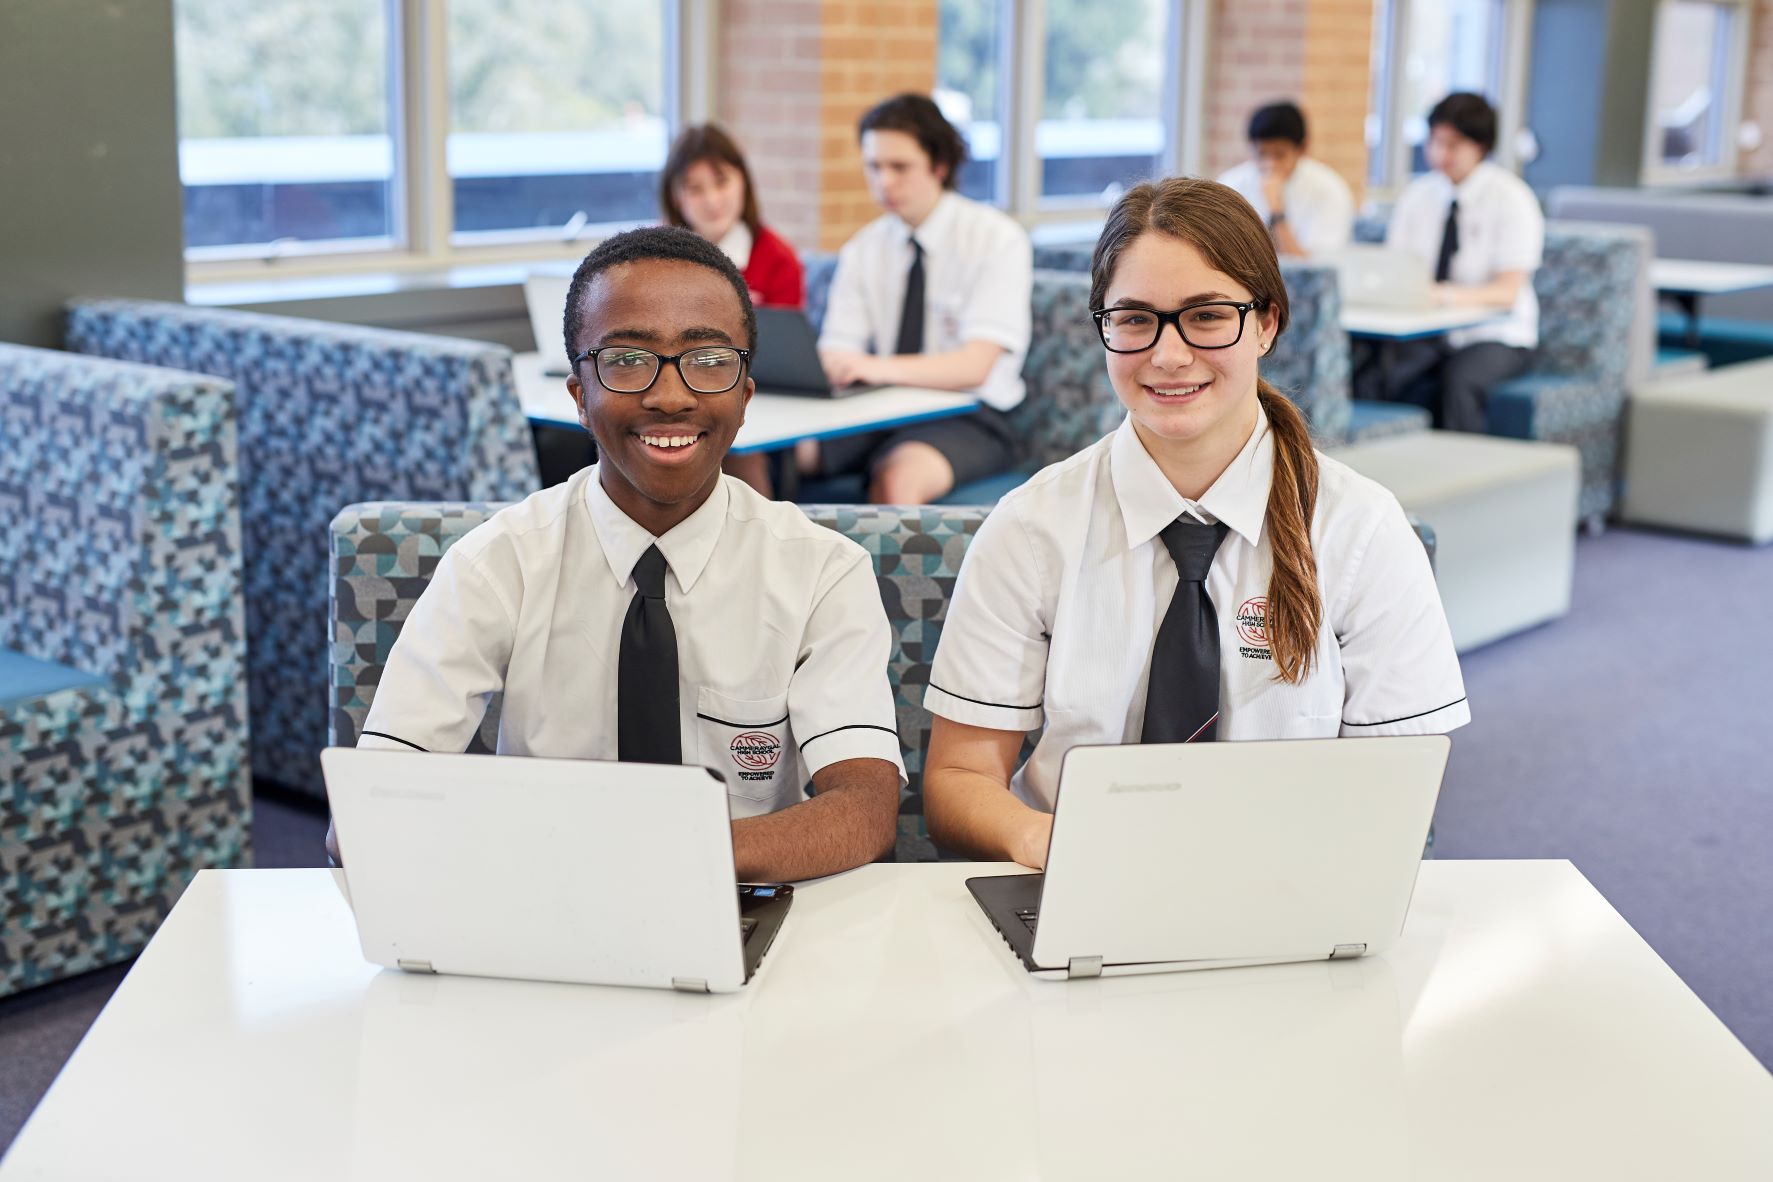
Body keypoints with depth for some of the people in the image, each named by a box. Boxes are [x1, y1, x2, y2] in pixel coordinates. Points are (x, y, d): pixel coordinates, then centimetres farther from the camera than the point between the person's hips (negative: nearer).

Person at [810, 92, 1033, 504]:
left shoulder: (997, 239, -7)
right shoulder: (862, 250, 9)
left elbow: (975, 366, -19)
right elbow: (838, 352, 1)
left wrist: (881, 368, -36)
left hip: (967, 419, -4)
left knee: (898, 475, -37)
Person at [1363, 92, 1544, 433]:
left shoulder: (1510, 197, -7)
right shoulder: (1416, 194, 6)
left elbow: (1507, 292, -16)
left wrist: (1449, 294, -36)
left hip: (1495, 338, -3)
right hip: (1427, 334, 3)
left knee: (1459, 377, -37)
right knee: (1370, 378, -29)